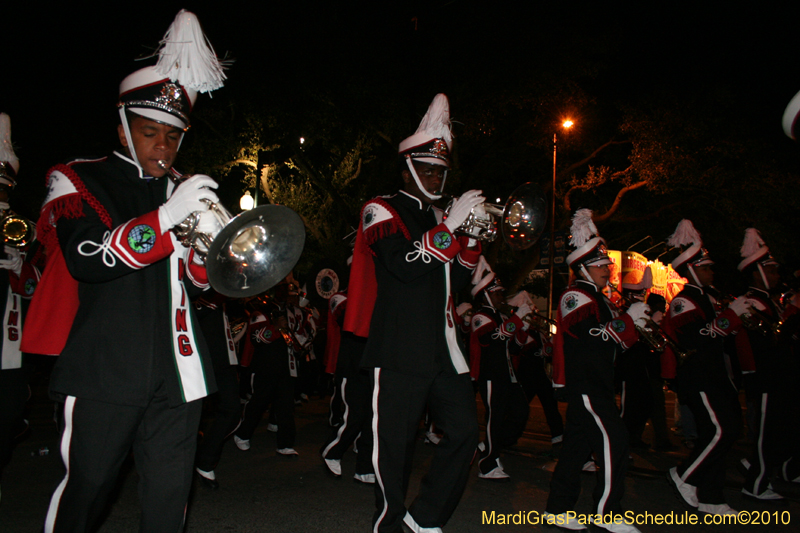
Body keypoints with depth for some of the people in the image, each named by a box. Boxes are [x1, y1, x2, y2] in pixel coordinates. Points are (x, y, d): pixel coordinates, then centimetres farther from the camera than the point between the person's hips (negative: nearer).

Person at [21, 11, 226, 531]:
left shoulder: (180, 193, 16)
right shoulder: (79, 181, 4)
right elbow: (85, 258, -14)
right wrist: (165, 217, -24)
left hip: (175, 370, 4)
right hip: (106, 370, -3)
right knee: (87, 488, 7)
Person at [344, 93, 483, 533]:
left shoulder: (438, 219, 23)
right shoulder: (382, 212, 0)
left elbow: (455, 280, 19)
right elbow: (404, 264, -18)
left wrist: (471, 239, 6)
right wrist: (450, 226, -17)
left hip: (442, 347, 7)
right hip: (399, 349, -7)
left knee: (464, 431, 3)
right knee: (395, 440, 0)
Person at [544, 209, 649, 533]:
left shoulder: (599, 300, 23)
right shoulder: (575, 296, -9)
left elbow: (618, 342, 22)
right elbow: (591, 333, -25)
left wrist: (635, 323, 4)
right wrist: (628, 317, -17)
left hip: (597, 382, 10)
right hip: (582, 382, -10)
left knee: (578, 443, 10)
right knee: (613, 439, -12)